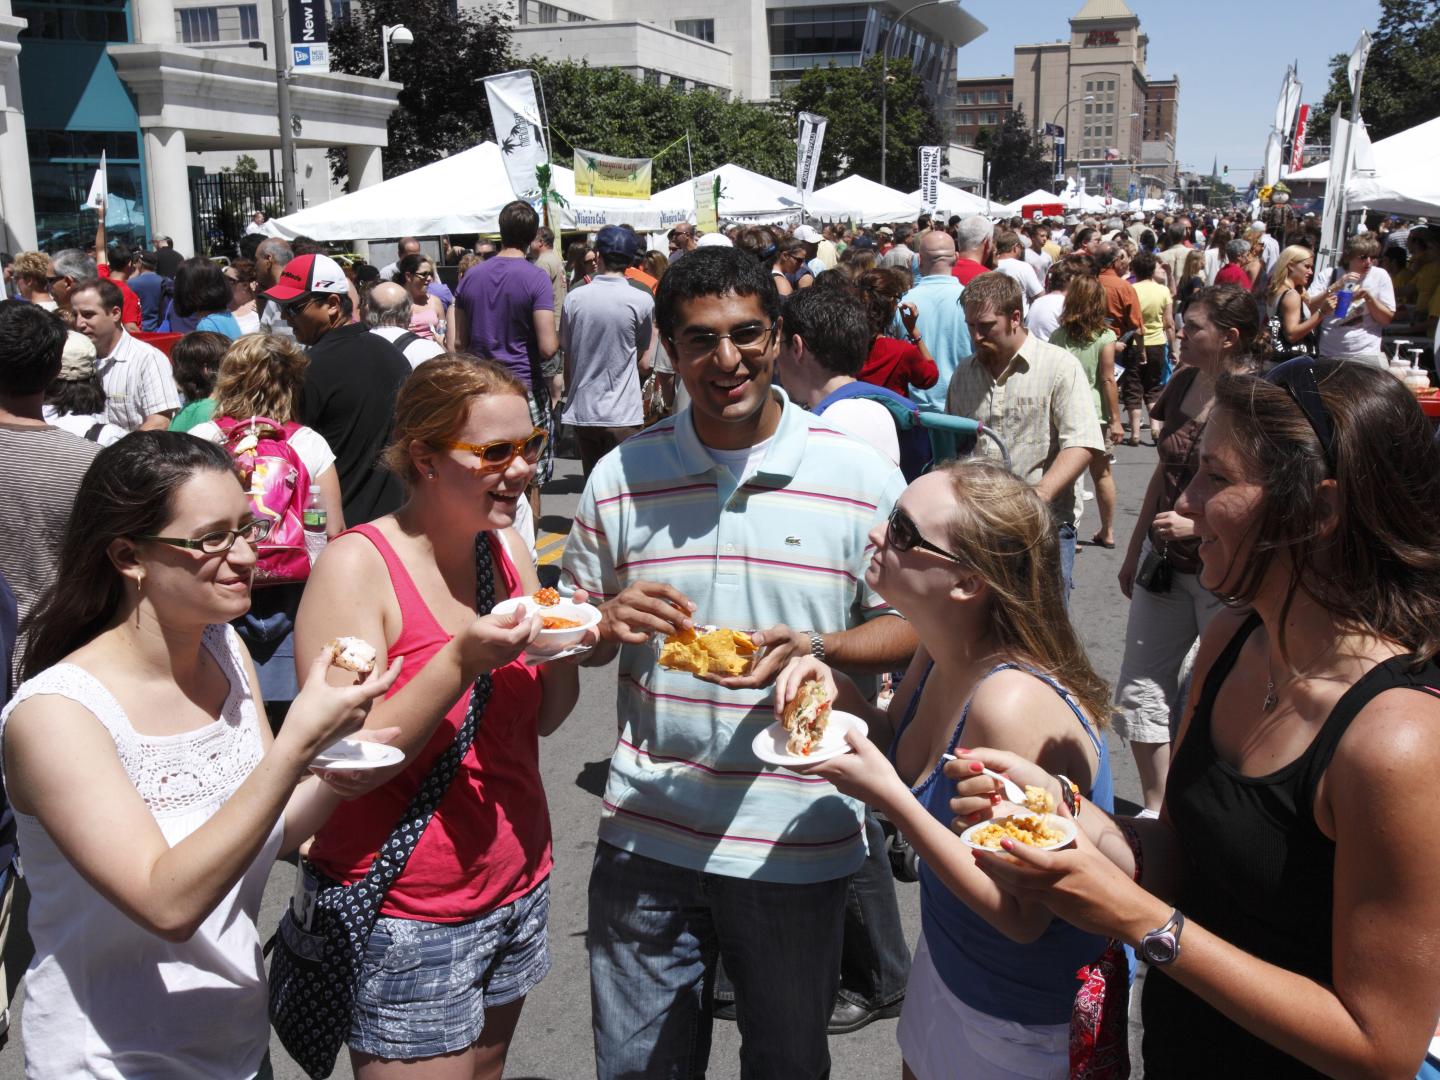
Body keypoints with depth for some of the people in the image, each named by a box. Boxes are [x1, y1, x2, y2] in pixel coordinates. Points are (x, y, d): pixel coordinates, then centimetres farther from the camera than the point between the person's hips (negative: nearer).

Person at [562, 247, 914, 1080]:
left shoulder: (861, 478, -6)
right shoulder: (620, 477, -1)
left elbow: (908, 626, -1)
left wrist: (815, 650, -20)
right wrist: (608, 624, -15)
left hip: (797, 841, -1)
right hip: (647, 834, 2)